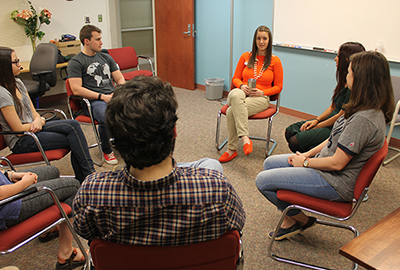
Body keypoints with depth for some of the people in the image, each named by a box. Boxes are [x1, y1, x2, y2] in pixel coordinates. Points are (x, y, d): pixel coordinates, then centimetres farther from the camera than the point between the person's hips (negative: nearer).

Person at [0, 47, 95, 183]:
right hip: (20, 142, -8)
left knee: (72, 125, -16)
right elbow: (19, 129, -18)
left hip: (33, 128, 8)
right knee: (73, 140, -19)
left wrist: (38, 120, -10)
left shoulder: (17, 83, 8)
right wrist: (41, 121, -3)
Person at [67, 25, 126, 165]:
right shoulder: (75, 62, 1)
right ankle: (106, 150, -8)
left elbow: (120, 78, 20)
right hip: (93, 101, -5)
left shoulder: (106, 57, 21)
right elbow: (76, 90, -10)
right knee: (107, 117, -37)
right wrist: (102, 97, -15)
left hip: (112, 96, 5)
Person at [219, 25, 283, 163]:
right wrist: (242, 86, -9)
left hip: (261, 98, -3)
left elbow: (278, 87, 5)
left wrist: (262, 92, -12)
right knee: (235, 94, -39)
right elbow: (235, 78, 14)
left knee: (232, 111, -33)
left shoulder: (275, 61, 4)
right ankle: (245, 138, -39)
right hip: (242, 94, 3)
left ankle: (232, 149, -22)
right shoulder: (245, 56, 12)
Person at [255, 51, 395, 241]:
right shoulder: (367, 109, 1)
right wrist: (308, 154, 3)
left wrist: (305, 162, -11)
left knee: (263, 181, -10)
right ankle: (289, 220, 22)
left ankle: (302, 220, 14)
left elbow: (337, 163, -27)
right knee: (270, 163, 15)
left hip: (335, 182, -10)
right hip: (325, 164, 10)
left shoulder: (364, 119, -30)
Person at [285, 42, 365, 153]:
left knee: (295, 142, -19)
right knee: (289, 131, 5)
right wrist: (316, 120, 1)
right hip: (330, 121, 9)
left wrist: (316, 126, -11)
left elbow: (341, 116, -20)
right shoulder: (344, 81, 6)